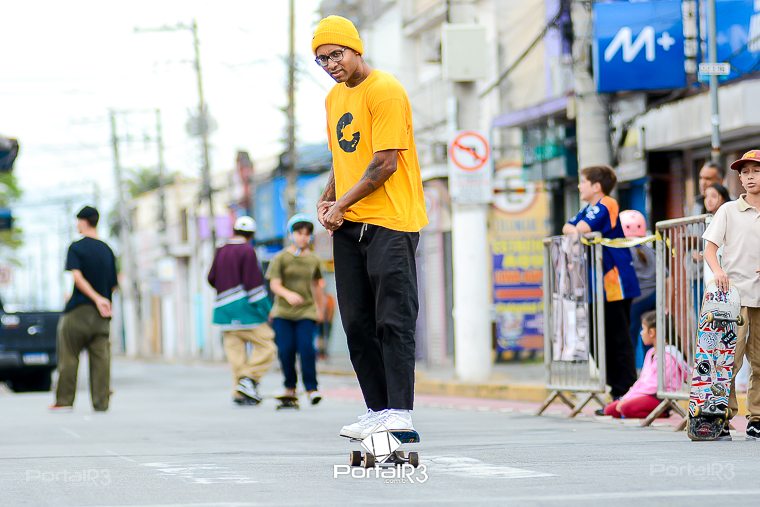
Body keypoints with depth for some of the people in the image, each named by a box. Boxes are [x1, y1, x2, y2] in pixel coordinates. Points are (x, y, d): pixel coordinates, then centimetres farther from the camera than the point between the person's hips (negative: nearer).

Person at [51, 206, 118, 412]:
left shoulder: (76, 248, -5)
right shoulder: (108, 250, 10)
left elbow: (77, 277, -19)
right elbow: (113, 285, 12)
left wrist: (97, 298, -22)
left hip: (78, 310, -4)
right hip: (101, 317, 4)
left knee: (69, 356, 4)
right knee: (100, 358, 1)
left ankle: (64, 400, 6)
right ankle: (101, 401, -4)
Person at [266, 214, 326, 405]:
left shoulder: (313, 260, 8)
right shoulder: (281, 258, -1)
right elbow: (274, 284, -9)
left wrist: (320, 309, 28)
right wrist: (288, 294, -29)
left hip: (306, 312, 1)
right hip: (283, 312, -1)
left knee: (307, 347, -13)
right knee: (286, 349, -5)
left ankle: (311, 387, -7)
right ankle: (289, 386, 13)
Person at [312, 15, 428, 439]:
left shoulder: (385, 91, -11)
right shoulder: (335, 98, 17)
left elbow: (385, 164, -16)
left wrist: (342, 205, -12)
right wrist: (328, 199, 8)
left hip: (390, 222, -9)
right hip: (349, 225, 9)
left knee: (393, 320, -10)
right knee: (358, 322, 7)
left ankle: (400, 412, -12)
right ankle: (377, 409, 12)